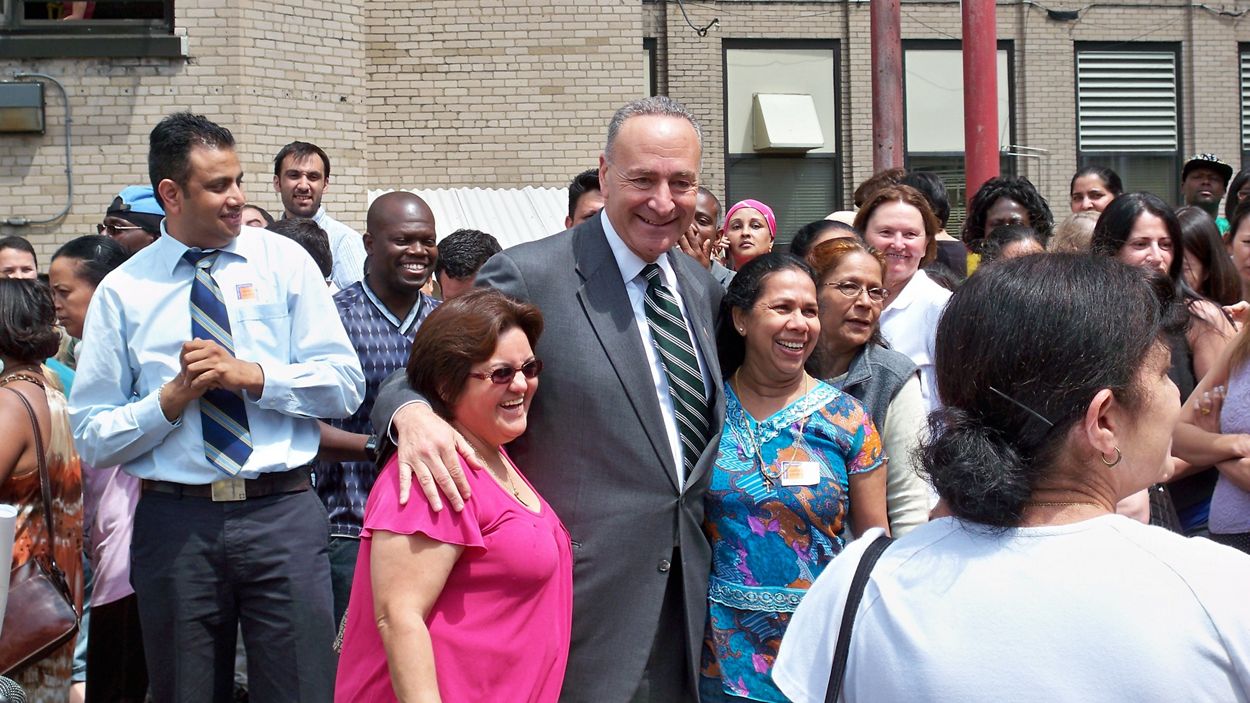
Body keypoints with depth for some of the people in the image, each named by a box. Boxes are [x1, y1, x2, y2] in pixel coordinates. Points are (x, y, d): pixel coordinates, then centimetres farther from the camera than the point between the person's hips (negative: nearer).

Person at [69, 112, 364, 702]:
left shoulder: (285, 263, 5)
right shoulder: (122, 292, 4)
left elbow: (345, 385, -1)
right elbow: (92, 439, 2)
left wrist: (252, 376, -12)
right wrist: (173, 397, -12)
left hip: (282, 517, 0)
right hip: (175, 523, 1)